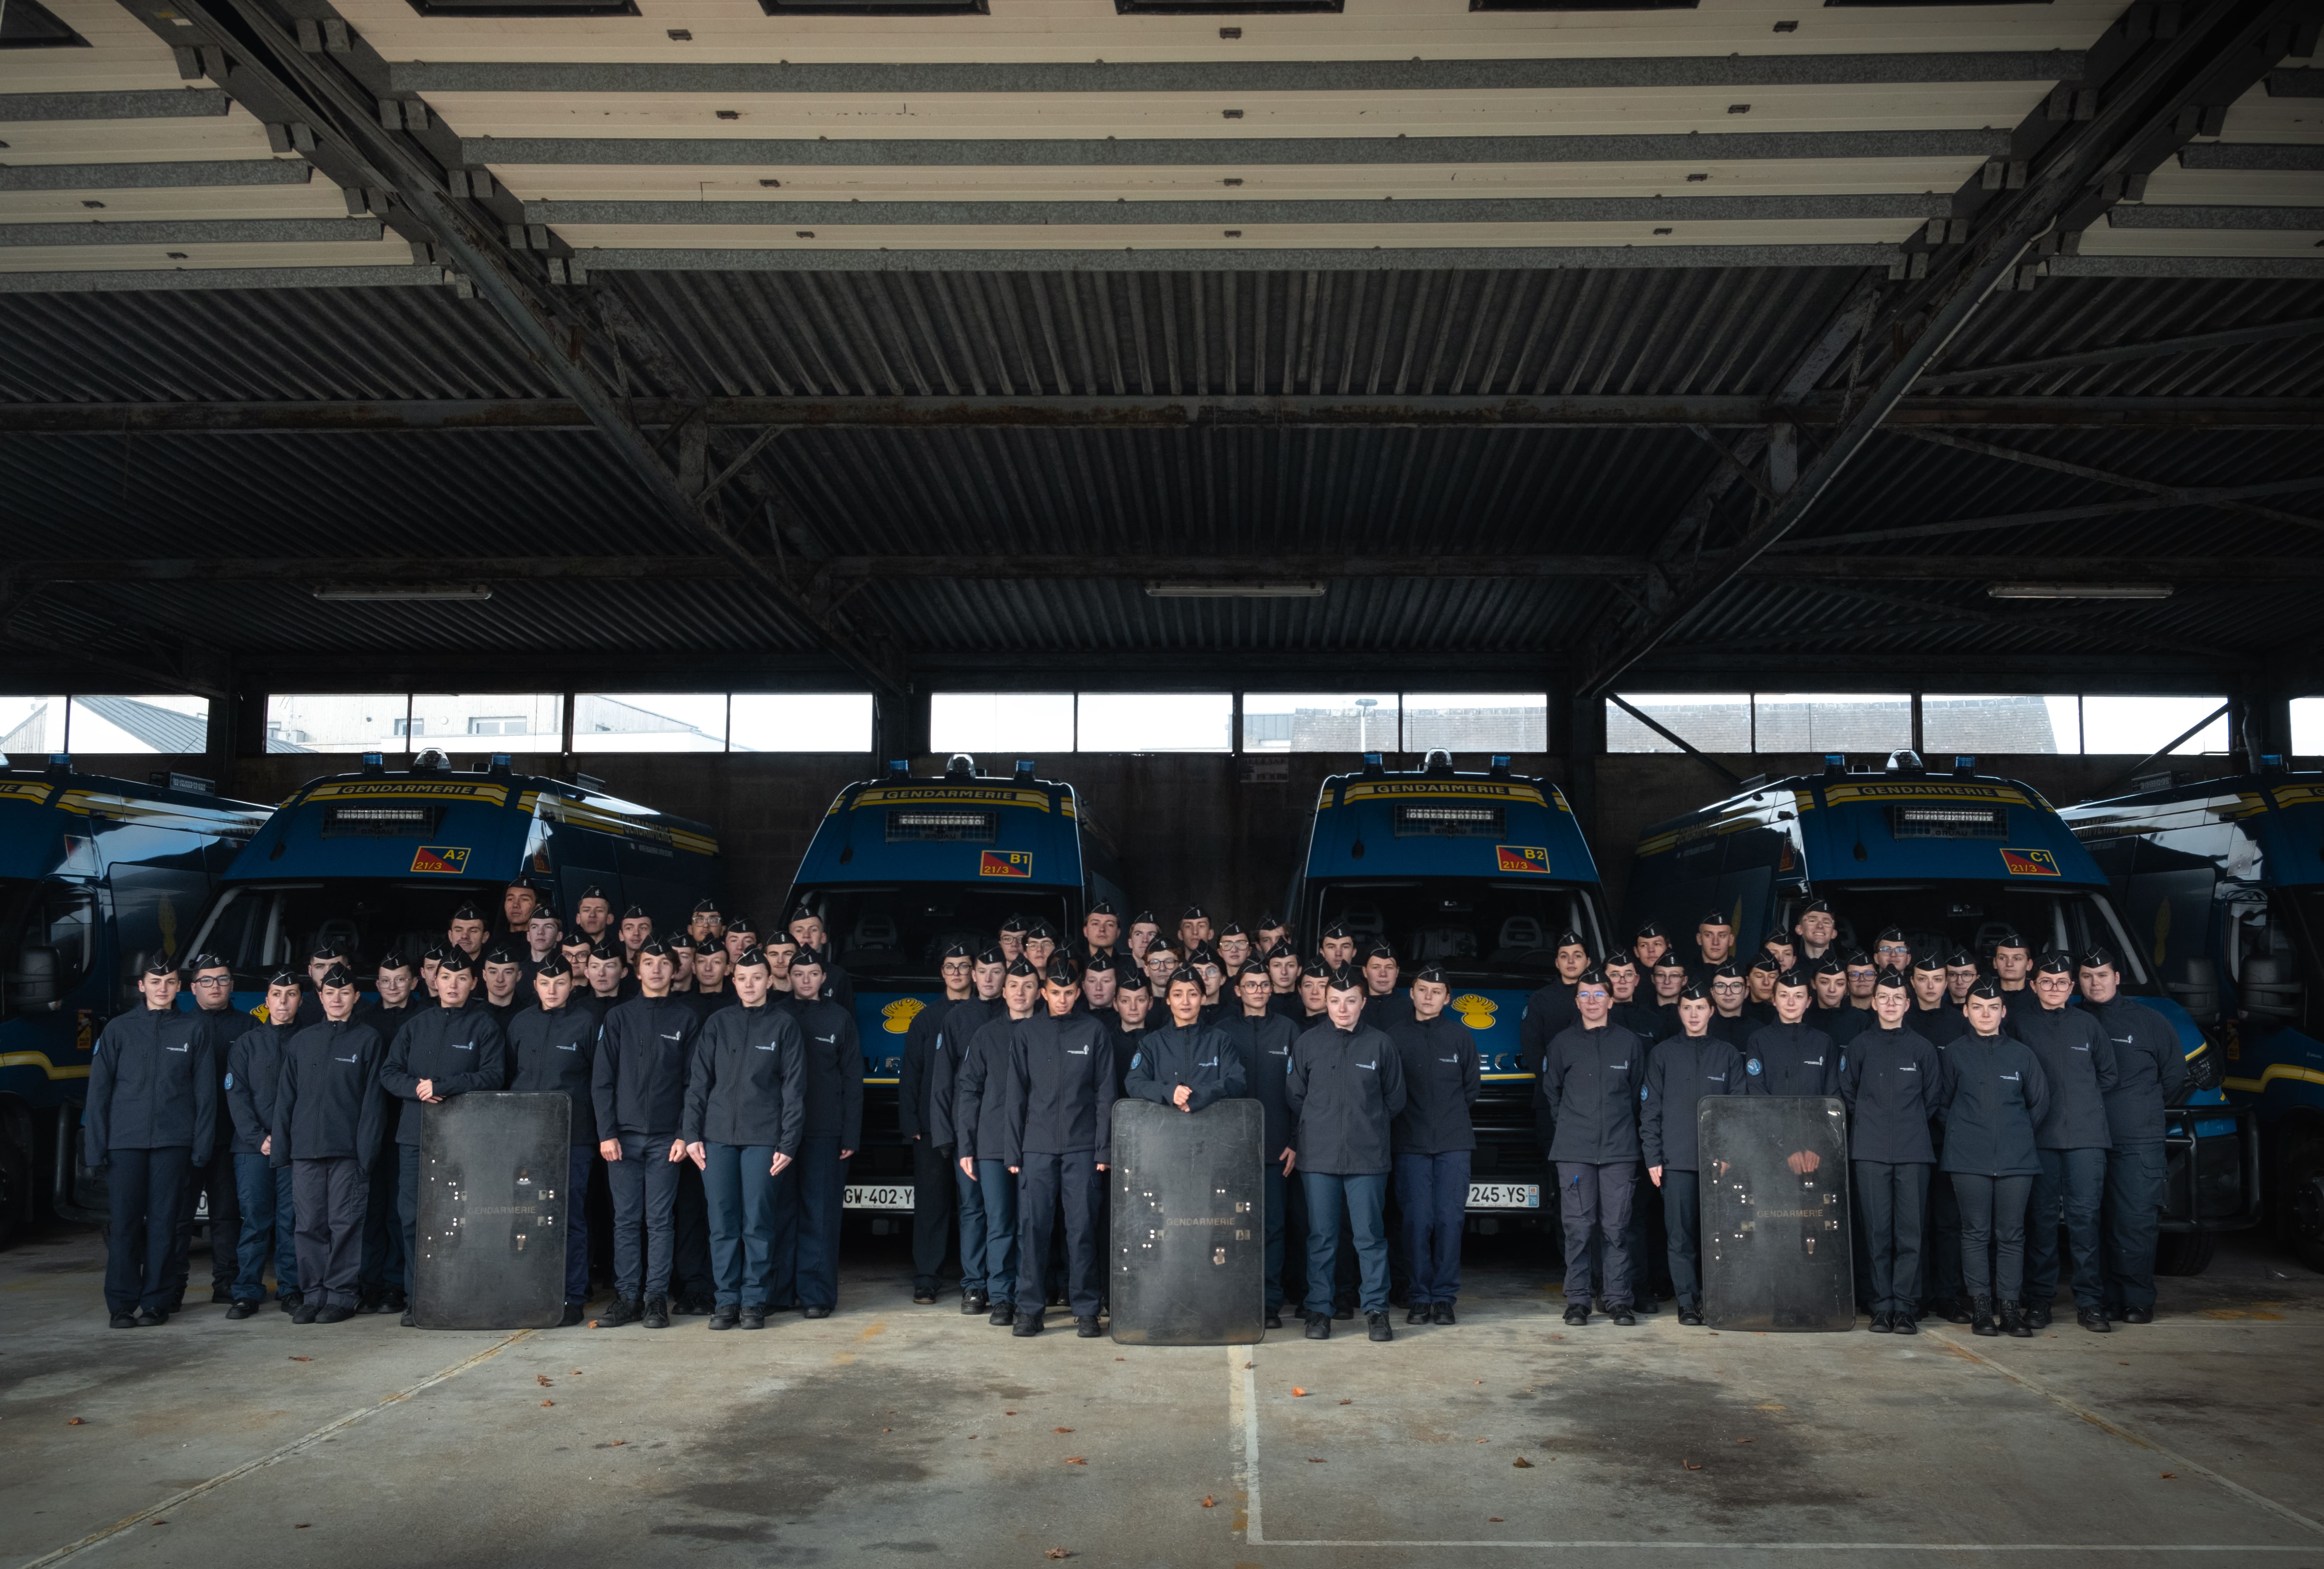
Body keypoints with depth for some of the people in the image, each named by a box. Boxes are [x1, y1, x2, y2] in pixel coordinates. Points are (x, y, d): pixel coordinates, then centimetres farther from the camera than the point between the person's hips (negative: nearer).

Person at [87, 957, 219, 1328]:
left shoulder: (195, 1030, 7)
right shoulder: (119, 1029, 8)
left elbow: (206, 1093, 6)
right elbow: (99, 1091, 6)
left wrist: (202, 1145, -1)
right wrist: (95, 1146, -1)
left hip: (173, 1143, 0)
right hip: (125, 1141, 0)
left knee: (163, 1223, 1)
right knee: (123, 1223, -1)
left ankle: (155, 1303, 7)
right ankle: (122, 1304, 6)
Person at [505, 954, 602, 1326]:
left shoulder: (587, 1022, 1)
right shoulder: (522, 1023, 12)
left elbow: (599, 1080, 1)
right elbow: (509, 1076, 17)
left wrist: (602, 1132, -4)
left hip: (572, 1137, -4)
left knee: (570, 1217, -1)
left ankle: (573, 1298, 5)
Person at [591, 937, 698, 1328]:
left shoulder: (686, 1019, 6)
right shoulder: (618, 1017, 8)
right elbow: (602, 1080, 5)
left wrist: (685, 1134, -5)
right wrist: (606, 1133, -4)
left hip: (666, 1137, -1)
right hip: (624, 1135, 1)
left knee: (661, 1220, 1)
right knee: (626, 1219, 4)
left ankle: (656, 1298, 6)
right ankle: (627, 1298, 9)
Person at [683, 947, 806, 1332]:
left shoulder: (785, 1024, 4)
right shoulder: (717, 1024, 11)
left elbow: (794, 1088, 1)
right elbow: (698, 1083, 10)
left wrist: (789, 1143, -5)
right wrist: (692, 1133, 2)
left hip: (763, 1138, -2)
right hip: (718, 1136, 2)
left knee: (758, 1224, -1)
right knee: (722, 1224, 3)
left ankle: (755, 1301, 8)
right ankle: (727, 1300, 11)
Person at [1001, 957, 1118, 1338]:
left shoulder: (1096, 1033, 6)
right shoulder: (1025, 1033, 8)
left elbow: (1105, 1094, 5)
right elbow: (1015, 1095, 7)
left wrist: (1104, 1149, -2)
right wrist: (1012, 1151, 2)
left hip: (1082, 1148, -1)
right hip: (1037, 1146, 1)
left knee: (1083, 1228, 1)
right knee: (1032, 1227, -1)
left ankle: (1086, 1310, 9)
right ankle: (1029, 1309, 7)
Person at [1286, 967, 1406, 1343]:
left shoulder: (1380, 1045, 3)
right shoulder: (1306, 1044, 5)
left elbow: (1395, 1099, 13)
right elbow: (1294, 1098, 12)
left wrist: (1369, 1127, 11)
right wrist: (1298, 1142, 9)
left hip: (1368, 1156, -1)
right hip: (1318, 1156, 1)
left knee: (1371, 1236, 2)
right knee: (1321, 1237, 5)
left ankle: (1376, 1310, 12)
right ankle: (1319, 1310, 13)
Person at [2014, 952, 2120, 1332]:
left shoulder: (2088, 1023, 12)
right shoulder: (2018, 1022, 6)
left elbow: (2110, 1074, 19)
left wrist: (2085, 1103, 11)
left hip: (2086, 1134, 1)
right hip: (2039, 1134, -1)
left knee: (2085, 1216, -3)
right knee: (2042, 1217, 0)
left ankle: (2089, 1302, 2)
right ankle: (2039, 1300, 7)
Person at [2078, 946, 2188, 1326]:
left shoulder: (2148, 1020, 5)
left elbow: (2175, 1074, 13)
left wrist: (2146, 1109, 14)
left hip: (2139, 1142, -2)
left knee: (2136, 1222, -6)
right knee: (2097, 1223, 3)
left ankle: (2138, 1301, 3)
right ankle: (2109, 1300, 9)